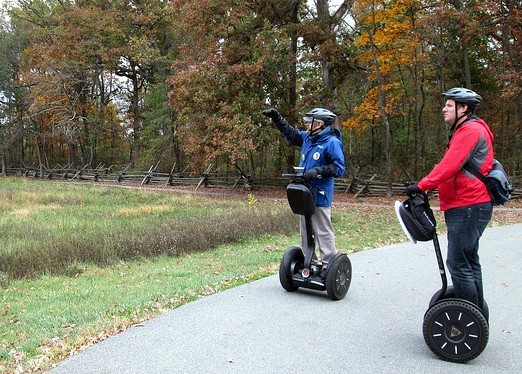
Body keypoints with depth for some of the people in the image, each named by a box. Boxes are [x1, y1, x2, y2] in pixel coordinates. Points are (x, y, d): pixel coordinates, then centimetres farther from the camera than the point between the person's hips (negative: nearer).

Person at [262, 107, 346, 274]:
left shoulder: (332, 142, -11)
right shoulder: (307, 138, 11)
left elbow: (339, 168, -14)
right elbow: (290, 132, 27)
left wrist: (318, 171, -23)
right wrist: (276, 117, 23)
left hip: (320, 195, -8)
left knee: (323, 231, -3)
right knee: (305, 230, 14)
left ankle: (328, 265, 5)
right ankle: (309, 262, 25)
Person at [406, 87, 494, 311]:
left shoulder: (471, 130, -12)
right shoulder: (464, 130, 22)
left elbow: (449, 166, -22)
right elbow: (453, 168, 19)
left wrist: (422, 186, -17)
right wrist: (428, 186, 10)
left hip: (468, 208, -11)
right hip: (467, 207, 11)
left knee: (458, 264, -8)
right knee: (468, 261, 16)